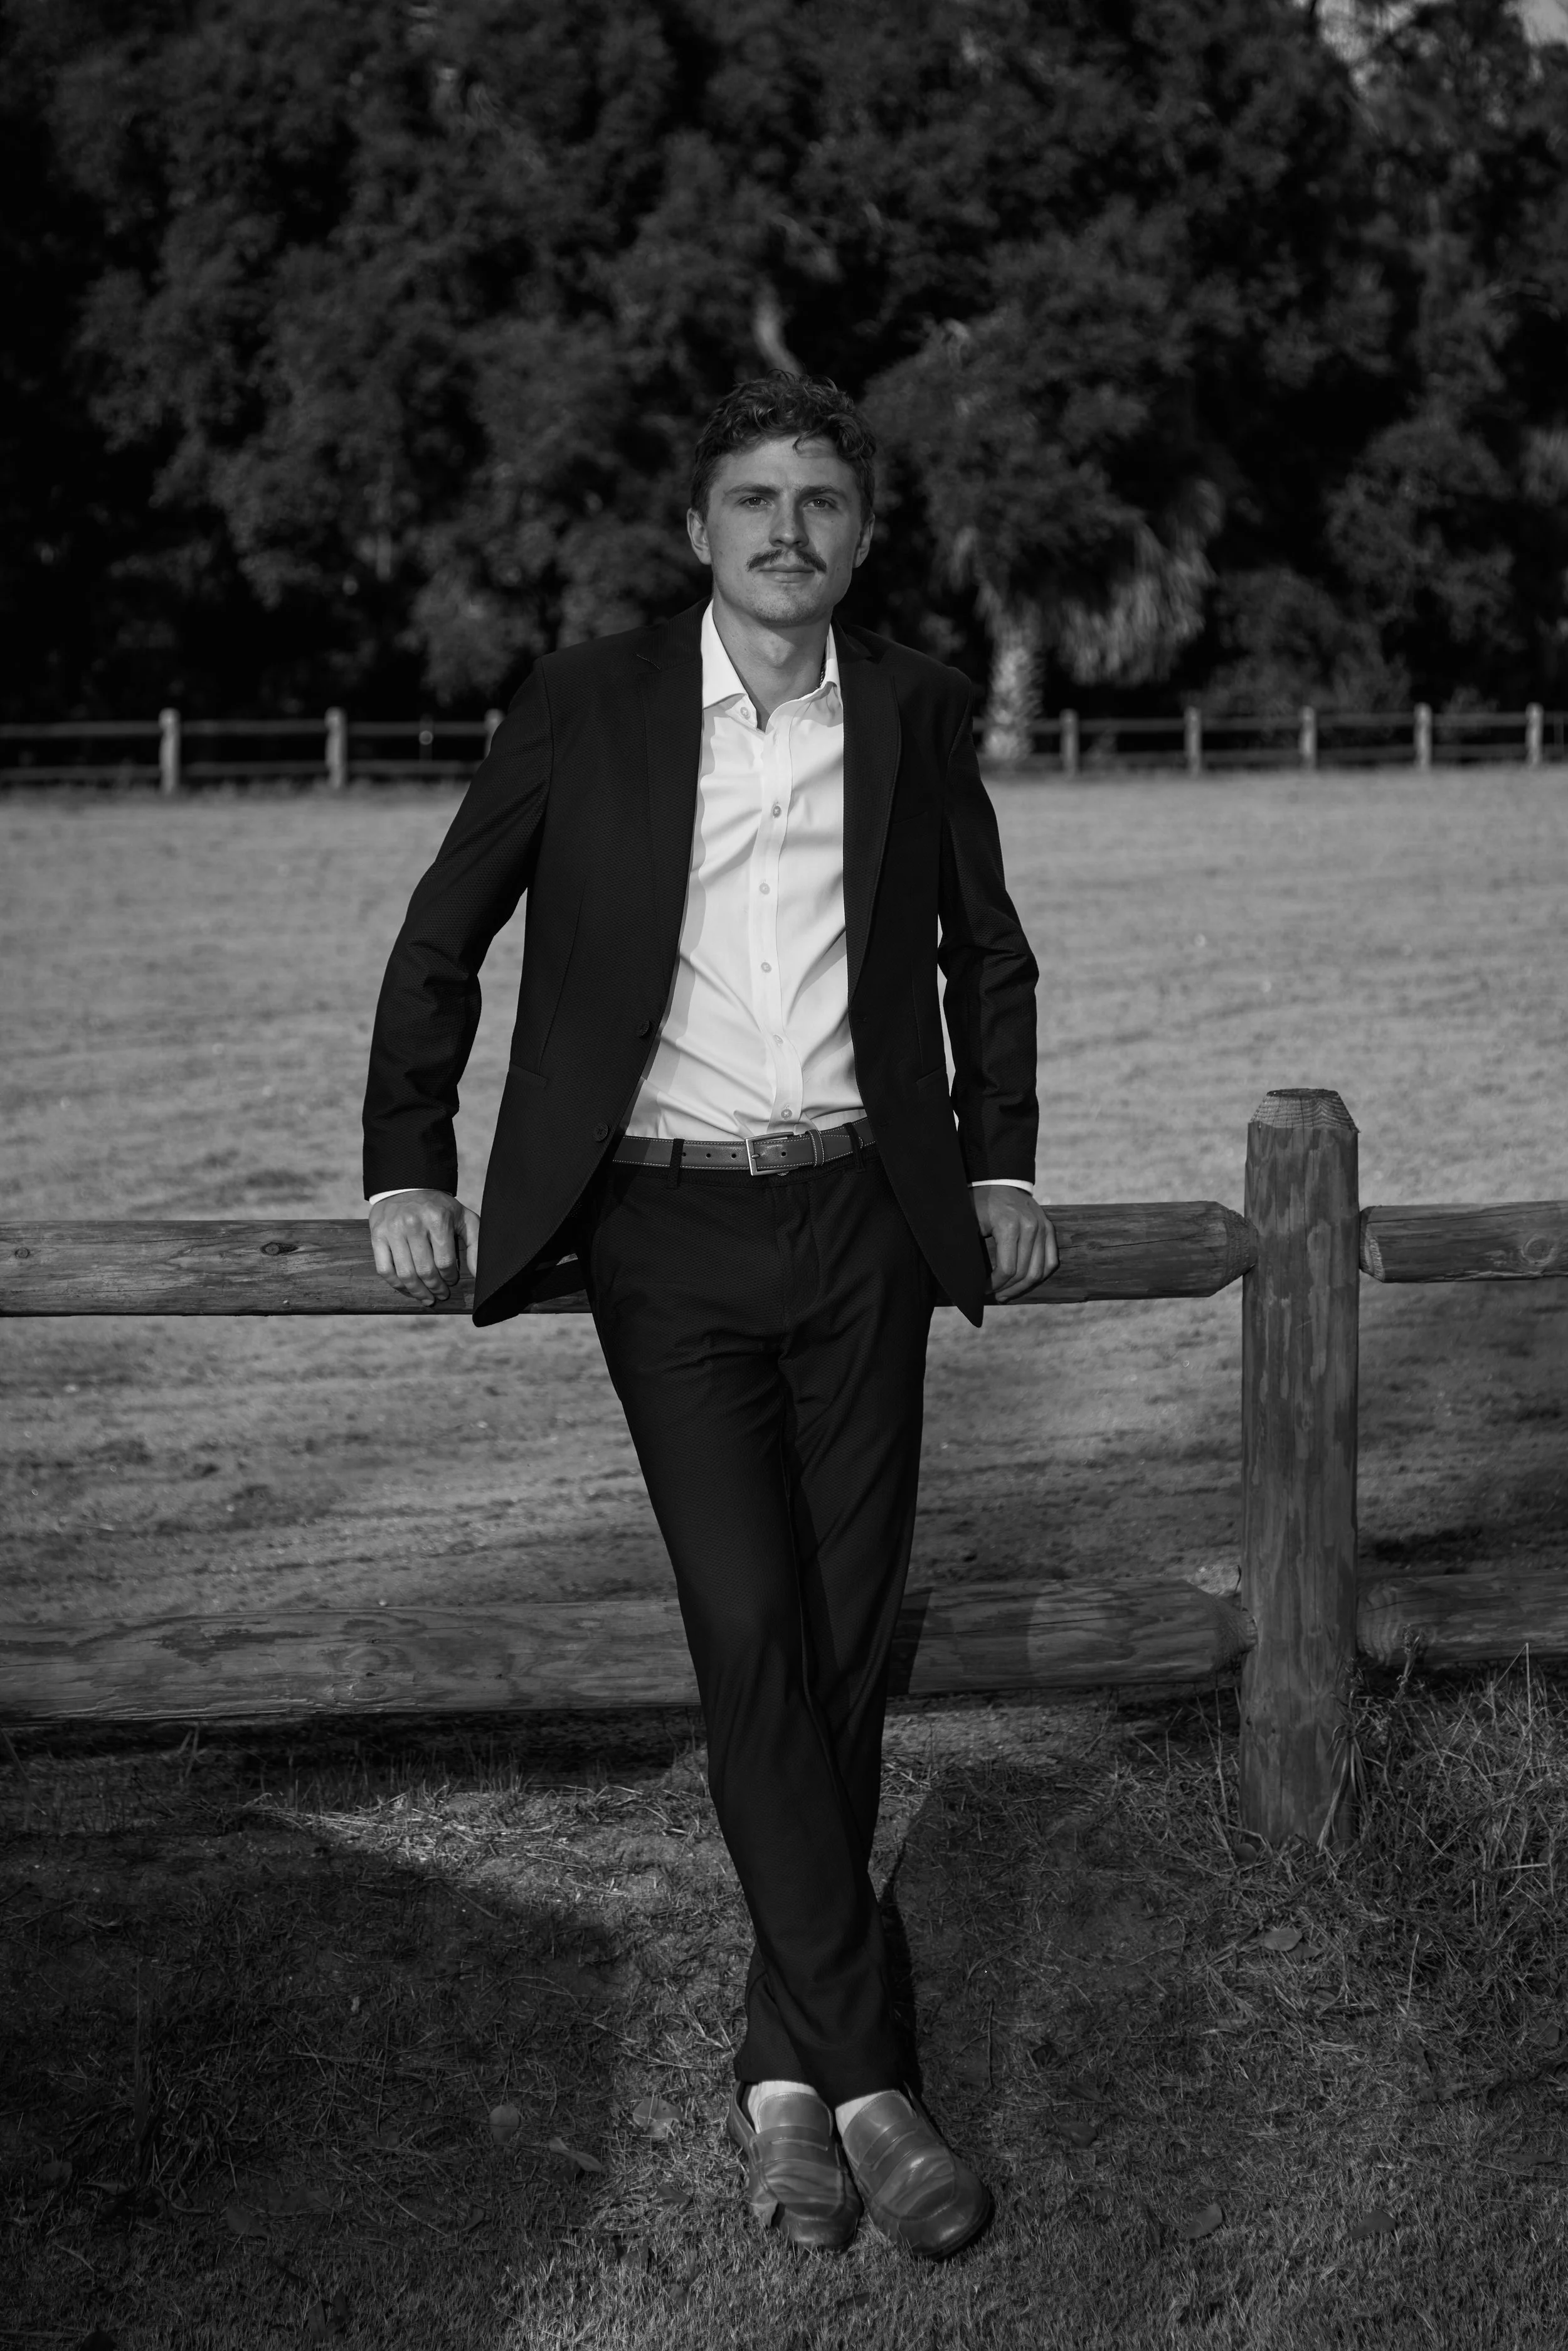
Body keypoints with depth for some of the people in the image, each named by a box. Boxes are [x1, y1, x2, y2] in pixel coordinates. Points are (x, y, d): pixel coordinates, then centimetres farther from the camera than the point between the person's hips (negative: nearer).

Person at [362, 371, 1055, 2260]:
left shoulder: (913, 710, 6)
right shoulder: (587, 706, 0)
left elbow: (987, 955, 19)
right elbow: (443, 937, 8)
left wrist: (1001, 1168, 11)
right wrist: (406, 1165, 1)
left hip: (861, 1219, 2)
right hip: (666, 1228, -2)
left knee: (846, 1641, 2)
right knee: (749, 1629, -11)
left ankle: (784, 2066, 14)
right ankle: (865, 2078, -6)